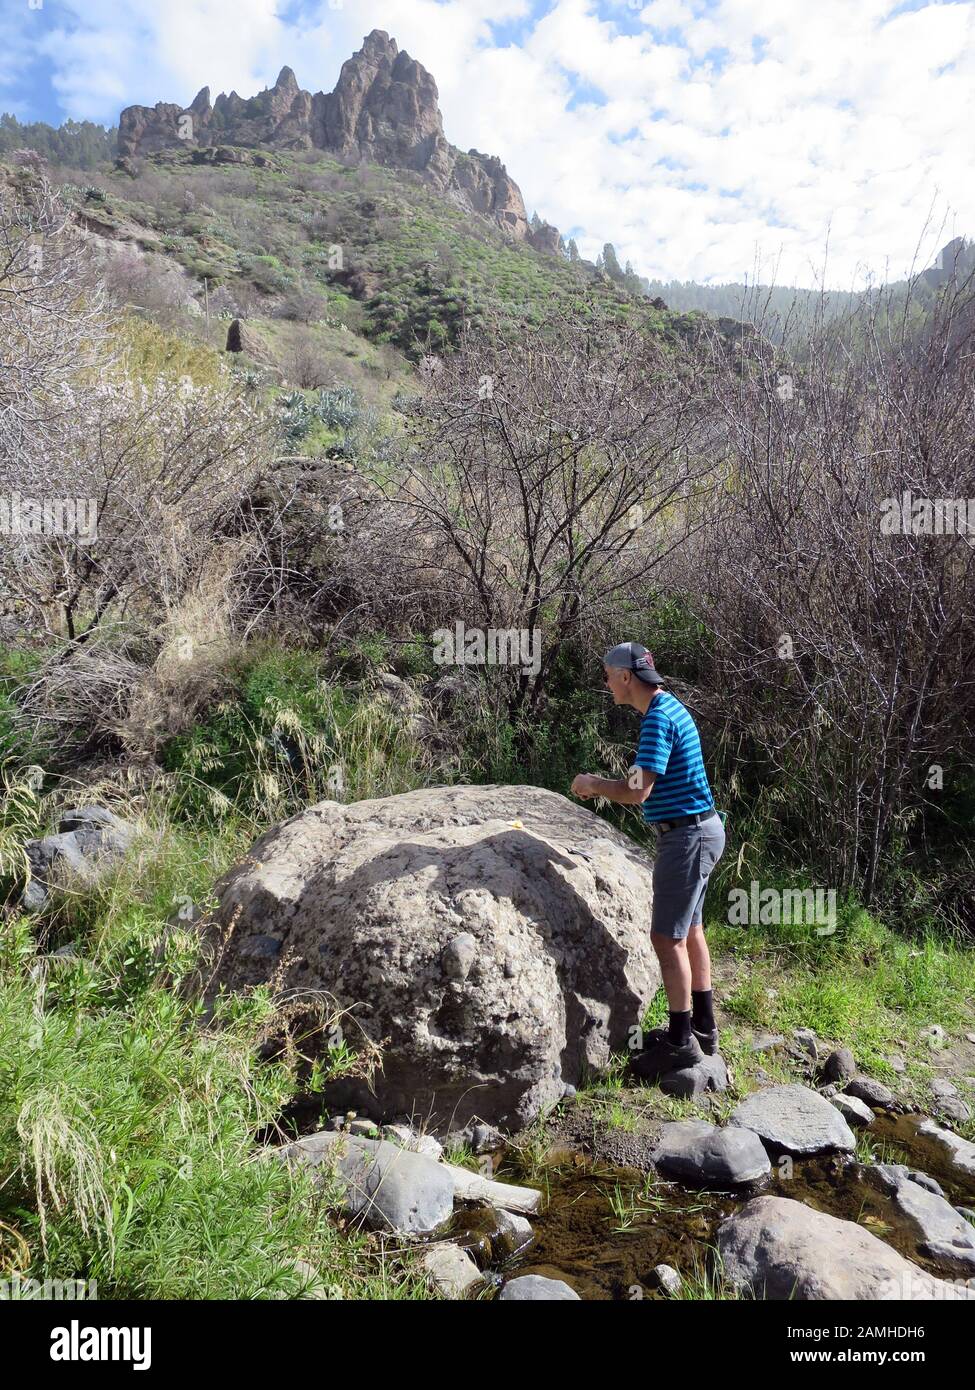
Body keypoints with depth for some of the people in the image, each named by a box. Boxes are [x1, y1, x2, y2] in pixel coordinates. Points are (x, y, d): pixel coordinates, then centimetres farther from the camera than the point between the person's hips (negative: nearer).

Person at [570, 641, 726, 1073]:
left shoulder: (659, 719, -21)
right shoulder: (668, 707, 12)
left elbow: (638, 792, -26)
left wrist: (592, 784, -11)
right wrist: (604, 784, 13)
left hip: (687, 837, -10)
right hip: (694, 831, 11)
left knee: (667, 938, -3)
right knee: (689, 931, 18)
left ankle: (682, 1042, 7)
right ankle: (702, 1026, 29)